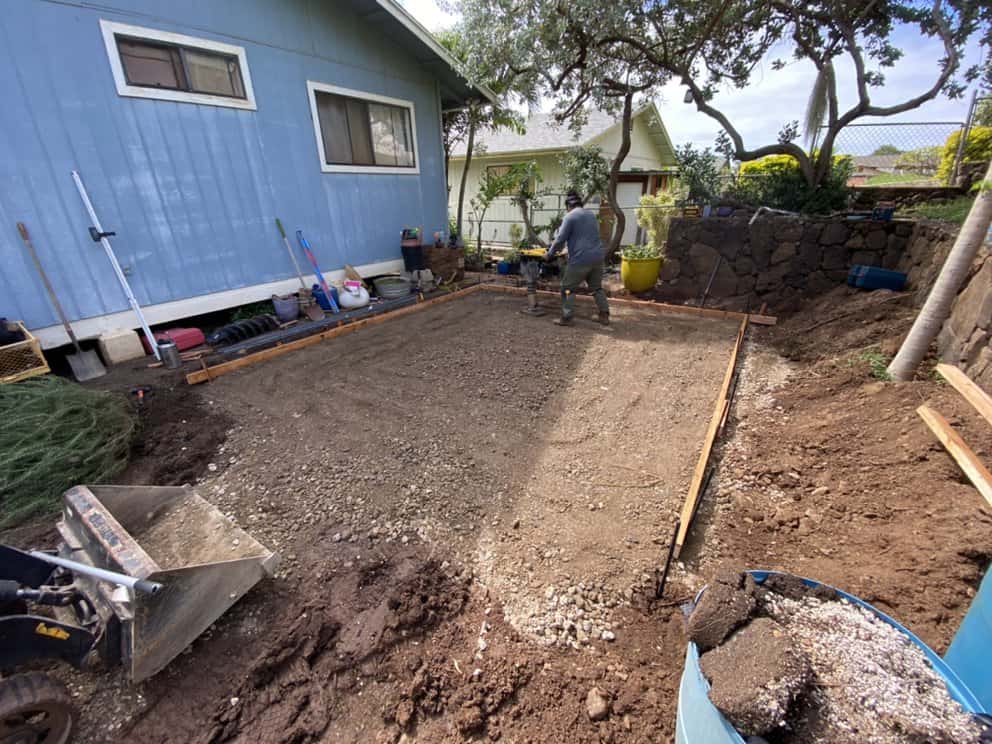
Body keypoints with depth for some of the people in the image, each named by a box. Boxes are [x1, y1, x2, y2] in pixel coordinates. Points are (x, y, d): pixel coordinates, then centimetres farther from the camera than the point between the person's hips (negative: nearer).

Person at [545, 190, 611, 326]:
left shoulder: (570, 217, -5)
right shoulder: (591, 215, 20)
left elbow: (560, 239, -8)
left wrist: (549, 254, 4)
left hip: (581, 258, -7)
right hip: (597, 256, 7)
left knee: (568, 288, 3)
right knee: (597, 287, 17)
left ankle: (566, 318, 1)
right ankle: (604, 315, 18)